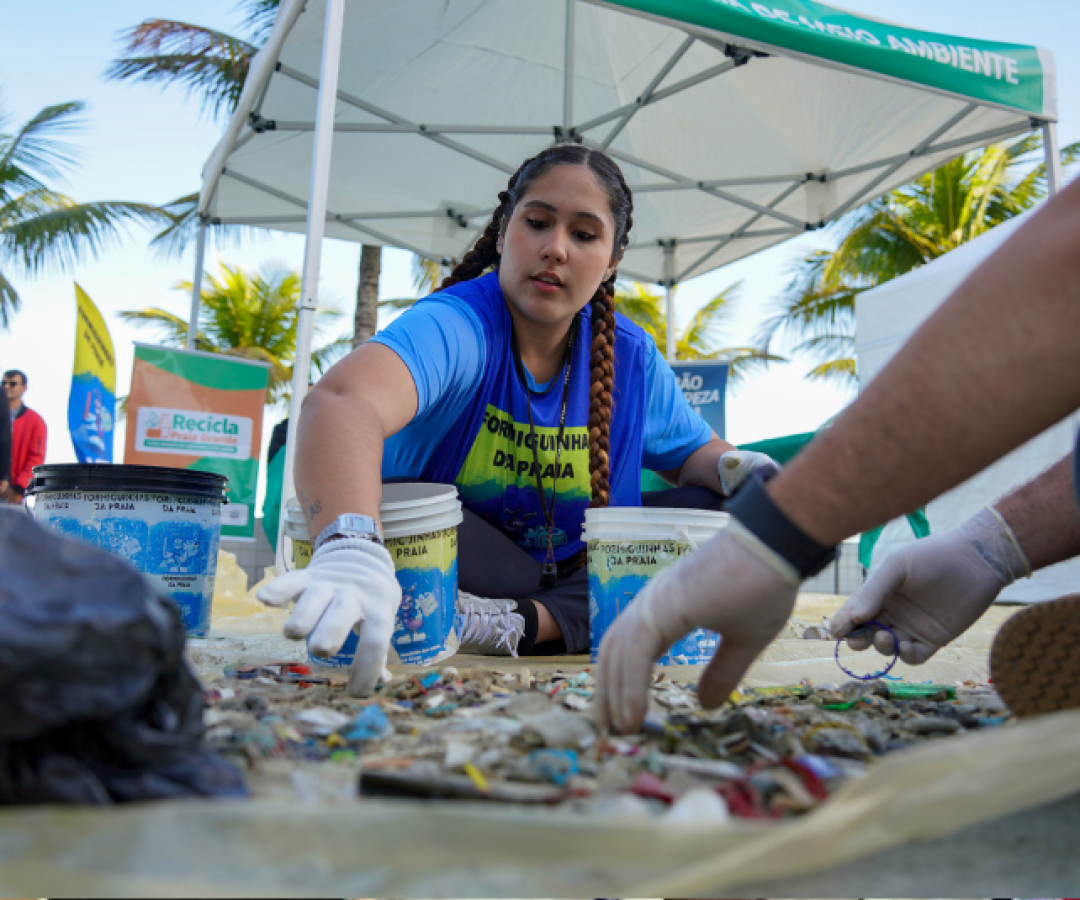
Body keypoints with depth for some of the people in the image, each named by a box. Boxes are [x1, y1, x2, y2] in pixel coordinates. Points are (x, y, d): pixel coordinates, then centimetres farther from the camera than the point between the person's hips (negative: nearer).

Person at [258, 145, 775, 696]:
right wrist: (351, 547, -65)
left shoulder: (631, 359, -4)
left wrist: (735, 468, -14)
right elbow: (342, 401, -45)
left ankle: (528, 621, -20)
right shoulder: (457, 325, -24)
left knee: (717, 512, -13)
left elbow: (692, 449, 12)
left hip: (584, 567, 5)